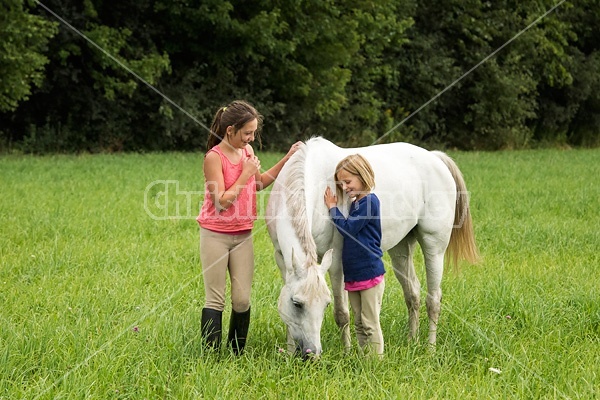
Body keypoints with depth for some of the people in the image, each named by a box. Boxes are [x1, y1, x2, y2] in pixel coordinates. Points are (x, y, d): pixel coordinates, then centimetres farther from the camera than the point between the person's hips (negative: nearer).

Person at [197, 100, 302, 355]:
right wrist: (246, 174, -17)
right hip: (216, 235, -6)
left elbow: (260, 183, 21)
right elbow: (221, 202, -20)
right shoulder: (214, 157, -16)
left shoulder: (247, 151, 5)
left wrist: (287, 159, 14)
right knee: (215, 300, -3)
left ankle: (237, 353, 14)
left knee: (242, 299, 3)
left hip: (243, 235, 6)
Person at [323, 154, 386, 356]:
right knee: (359, 324, 13)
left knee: (370, 324, -4)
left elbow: (348, 228, -16)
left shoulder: (369, 201, -14)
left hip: (369, 273, -9)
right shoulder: (355, 203, 13)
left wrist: (333, 208, -7)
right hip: (353, 275, 9)